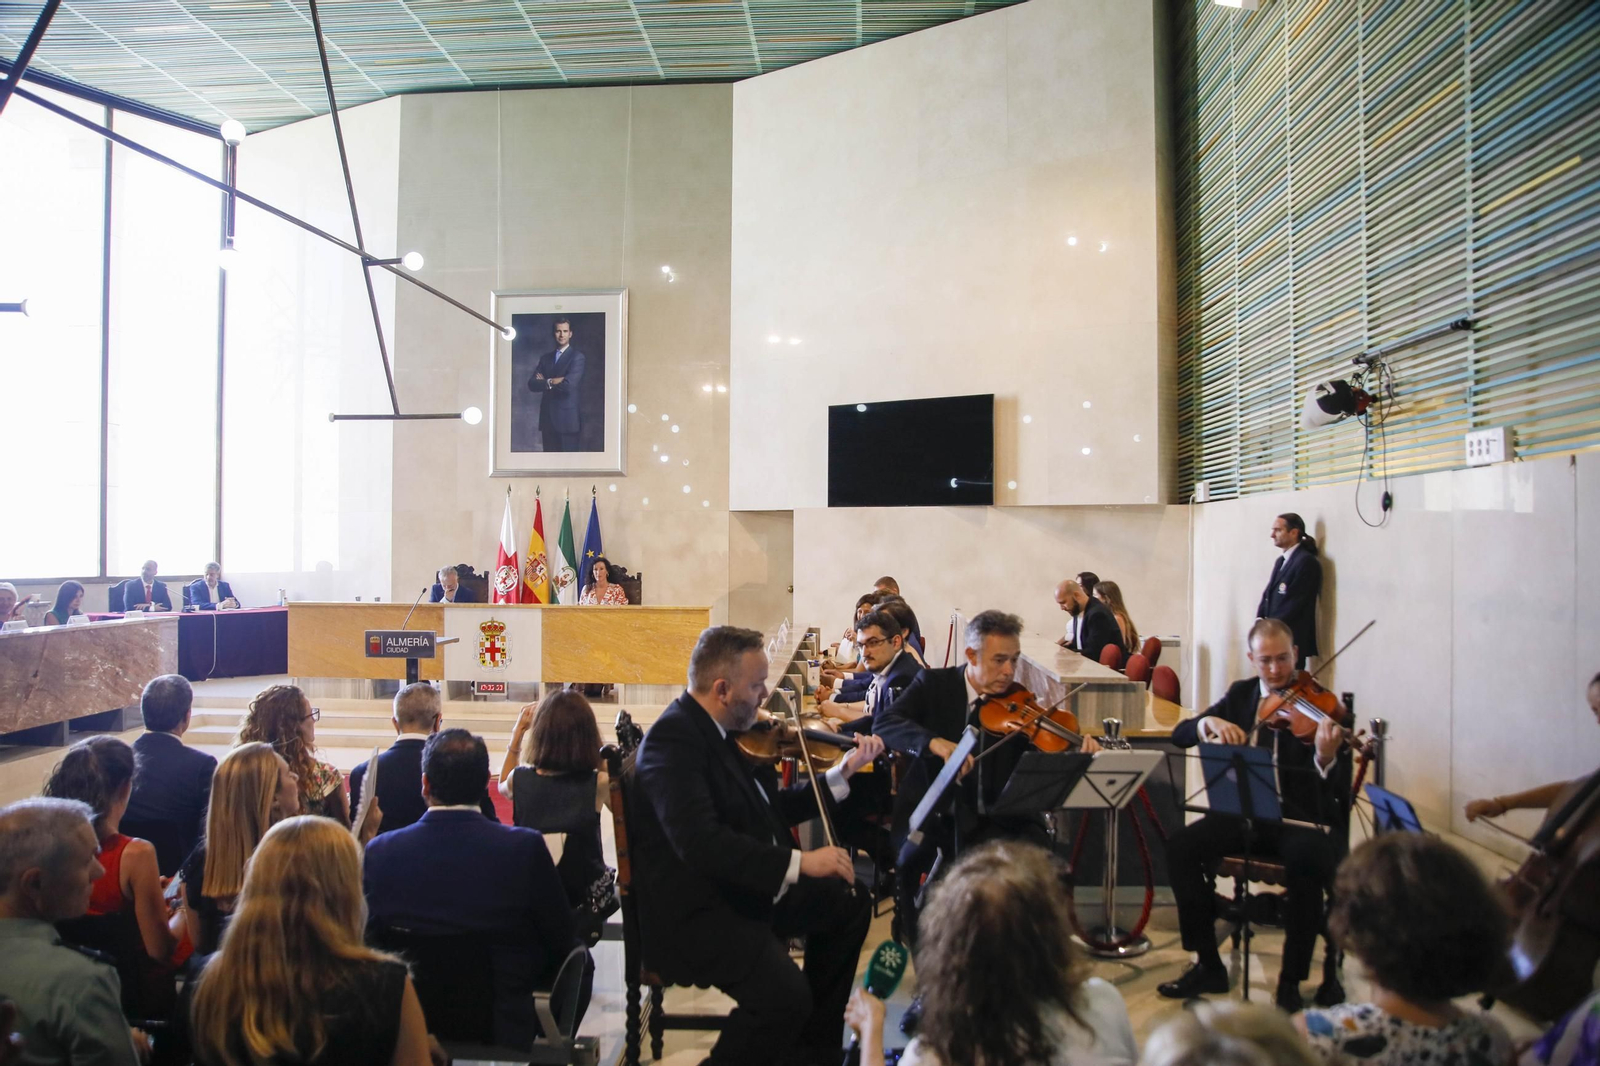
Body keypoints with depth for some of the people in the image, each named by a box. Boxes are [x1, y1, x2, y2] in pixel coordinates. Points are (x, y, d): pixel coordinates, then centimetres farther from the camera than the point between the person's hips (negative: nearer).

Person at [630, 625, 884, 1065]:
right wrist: (798, 862, -34)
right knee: (786, 993, -29)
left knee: (848, 903, 16)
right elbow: (699, 842, -34)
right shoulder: (673, 739, -22)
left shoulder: (724, 730, 6)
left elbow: (771, 808, 14)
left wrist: (842, 773, 7)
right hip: (692, 913, -10)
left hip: (743, 887, 10)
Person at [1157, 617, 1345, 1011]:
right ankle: (1208, 966, -5)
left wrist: (1326, 757, -39)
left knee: (1312, 861, -36)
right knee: (1180, 847, -20)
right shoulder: (1241, 694, 9)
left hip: (1299, 818, -4)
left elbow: (1332, 793, -16)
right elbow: (1179, 734, 4)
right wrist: (1209, 721, -18)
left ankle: (1291, 980, -16)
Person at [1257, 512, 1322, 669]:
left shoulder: (1307, 561, -11)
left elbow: (1296, 603, -16)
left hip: (1292, 640, -8)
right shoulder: (1281, 561, 19)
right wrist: (1261, 620, -1)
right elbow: (1268, 596, 17)